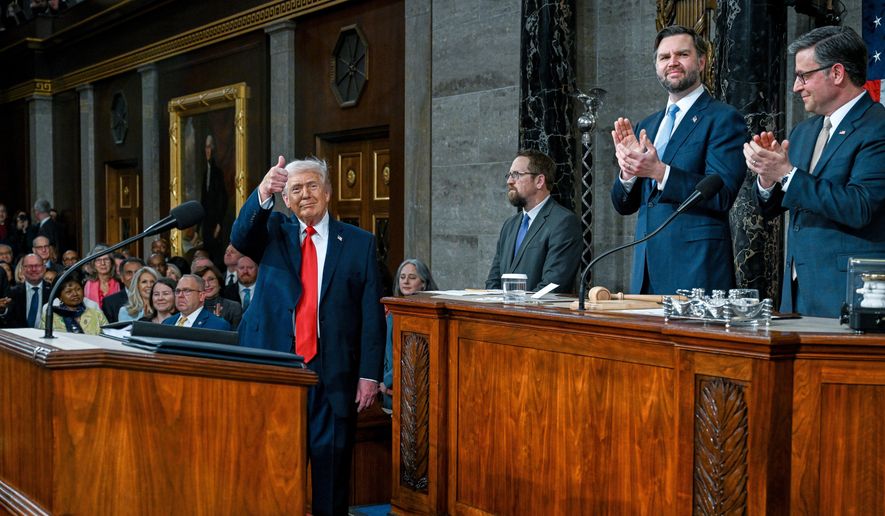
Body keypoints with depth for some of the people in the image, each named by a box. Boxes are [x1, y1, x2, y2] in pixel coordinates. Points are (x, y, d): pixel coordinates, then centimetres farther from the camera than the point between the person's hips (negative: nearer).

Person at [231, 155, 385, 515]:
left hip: (332, 374, -1)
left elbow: (372, 314, 2)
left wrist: (369, 374, -4)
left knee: (329, 459, 2)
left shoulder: (359, 243, 5)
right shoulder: (273, 232, 10)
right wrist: (263, 194, -31)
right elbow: (240, 237, -13)